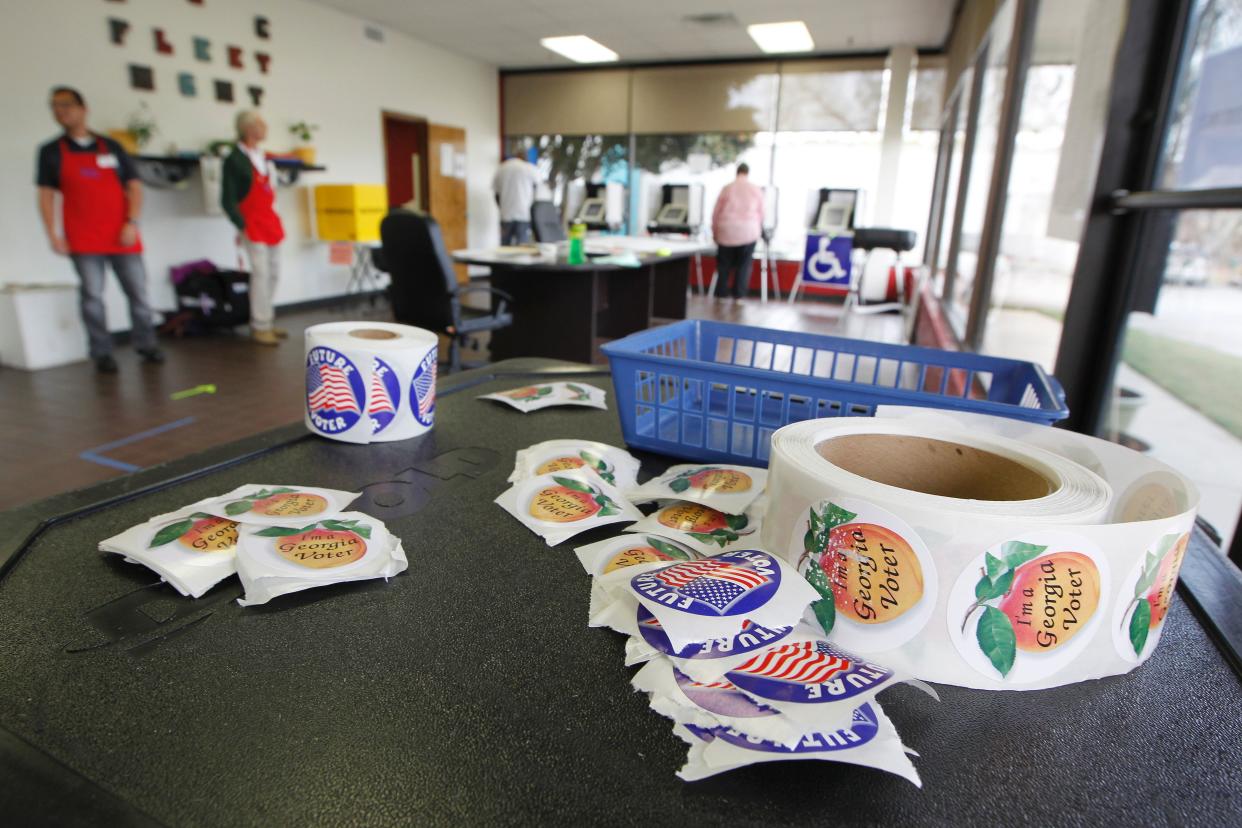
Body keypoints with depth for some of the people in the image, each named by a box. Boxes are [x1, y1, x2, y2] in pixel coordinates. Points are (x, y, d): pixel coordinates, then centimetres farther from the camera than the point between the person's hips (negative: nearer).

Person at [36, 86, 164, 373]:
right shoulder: (51, 151, 9)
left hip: (122, 237, 1)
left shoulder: (111, 147, 11)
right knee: (92, 296, -3)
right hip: (83, 240, 0)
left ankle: (146, 345, 14)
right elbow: (46, 194, 7)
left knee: (138, 292, 2)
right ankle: (102, 353, 3)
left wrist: (132, 222, -6)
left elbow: (134, 186, 7)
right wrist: (52, 233, -3)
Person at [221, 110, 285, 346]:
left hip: (270, 223, 8)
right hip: (253, 226, -8)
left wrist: (274, 220, 15)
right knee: (261, 275, -9)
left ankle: (266, 322, 21)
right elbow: (227, 199, -12)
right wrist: (241, 226, -16)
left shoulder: (261, 156, 12)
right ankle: (259, 327, -2)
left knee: (273, 274, 10)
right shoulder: (234, 160, -11)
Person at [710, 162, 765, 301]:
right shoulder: (757, 191, 4)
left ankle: (721, 294, 13)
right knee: (743, 265, 8)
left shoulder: (727, 189, 2)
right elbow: (761, 214, 11)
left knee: (724, 264, 11)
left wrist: (715, 232, 18)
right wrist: (757, 231, 28)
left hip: (727, 232, 0)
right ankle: (738, 295, 4)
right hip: (748, 232, 0)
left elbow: (716, 213, 5)